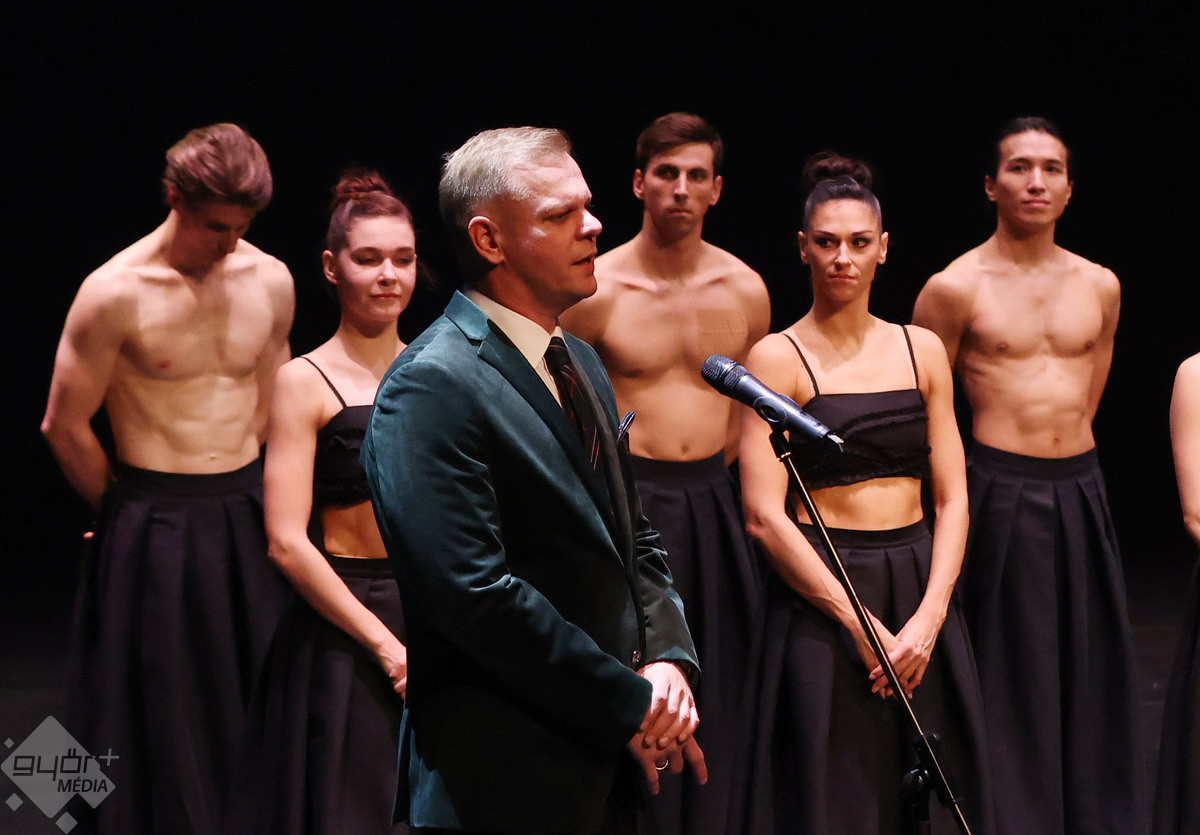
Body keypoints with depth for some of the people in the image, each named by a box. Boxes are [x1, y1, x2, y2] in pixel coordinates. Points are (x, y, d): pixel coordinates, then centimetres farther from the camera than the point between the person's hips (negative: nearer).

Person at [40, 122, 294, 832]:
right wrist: (130, 513, 5)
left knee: (251, 707, 8)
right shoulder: (116, 293, -12)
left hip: (246, 515, 4)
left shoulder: (270, 281, 2)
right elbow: (65, 428, -4)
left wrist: (244, 499, 15)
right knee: (161, 717, 3)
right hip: (155, 530, -4)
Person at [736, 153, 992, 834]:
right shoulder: (778, 358, -4)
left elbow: (952, 498, 6)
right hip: (819, 593, -4)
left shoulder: (922, 350, 8)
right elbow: (765, 516, -10)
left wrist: (929, 618, -8)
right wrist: (862, 623, -14)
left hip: (921, 588, 4)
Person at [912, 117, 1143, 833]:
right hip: (1000, 496, -5)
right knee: (1011, 677, -1)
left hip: (1081, 490, 5)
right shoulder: (956, 288, -5)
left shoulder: (1100, 286, 8)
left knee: (1089, 666, 9)